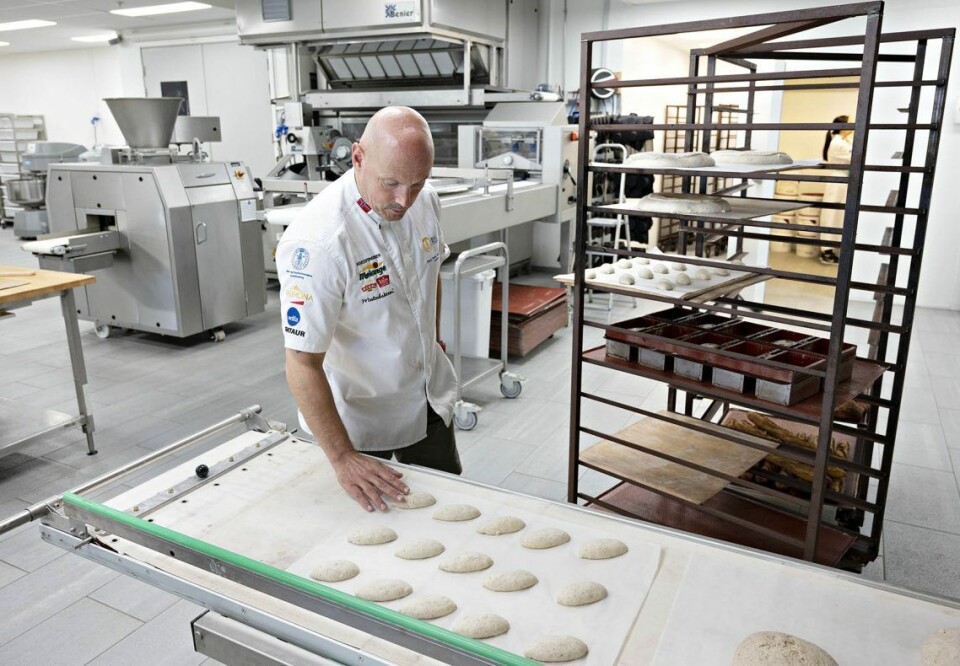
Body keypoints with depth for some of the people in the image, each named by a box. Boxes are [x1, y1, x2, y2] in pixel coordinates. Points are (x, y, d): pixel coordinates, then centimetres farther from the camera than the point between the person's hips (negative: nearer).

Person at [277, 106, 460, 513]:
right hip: (358, 419, -6)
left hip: (428, 398, 6)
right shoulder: (319, 242, -32)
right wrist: (343, 459, -29)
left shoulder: (425, 202, -11)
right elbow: (302, 364, -29)